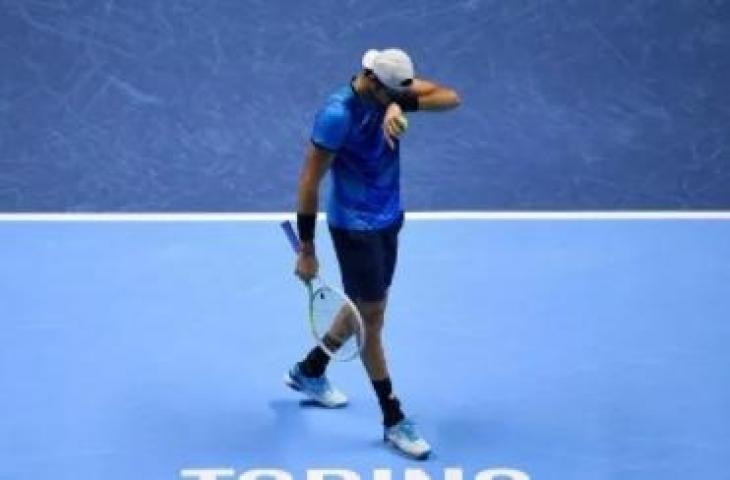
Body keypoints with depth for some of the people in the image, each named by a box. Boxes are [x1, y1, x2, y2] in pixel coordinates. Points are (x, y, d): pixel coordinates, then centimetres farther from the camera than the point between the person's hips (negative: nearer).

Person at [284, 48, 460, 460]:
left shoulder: (390, 88, -5)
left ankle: (310, 371, 42)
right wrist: (307, 251, -18)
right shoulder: (338, 115, -25)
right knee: (371, 318, 1)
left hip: (389, 220, 8)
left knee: (368, 308, 20)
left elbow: (451, 97, -14)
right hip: (355, 228, -8)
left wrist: (402, 105, -31)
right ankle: (394, 421, 11)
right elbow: (310, 183, -20)